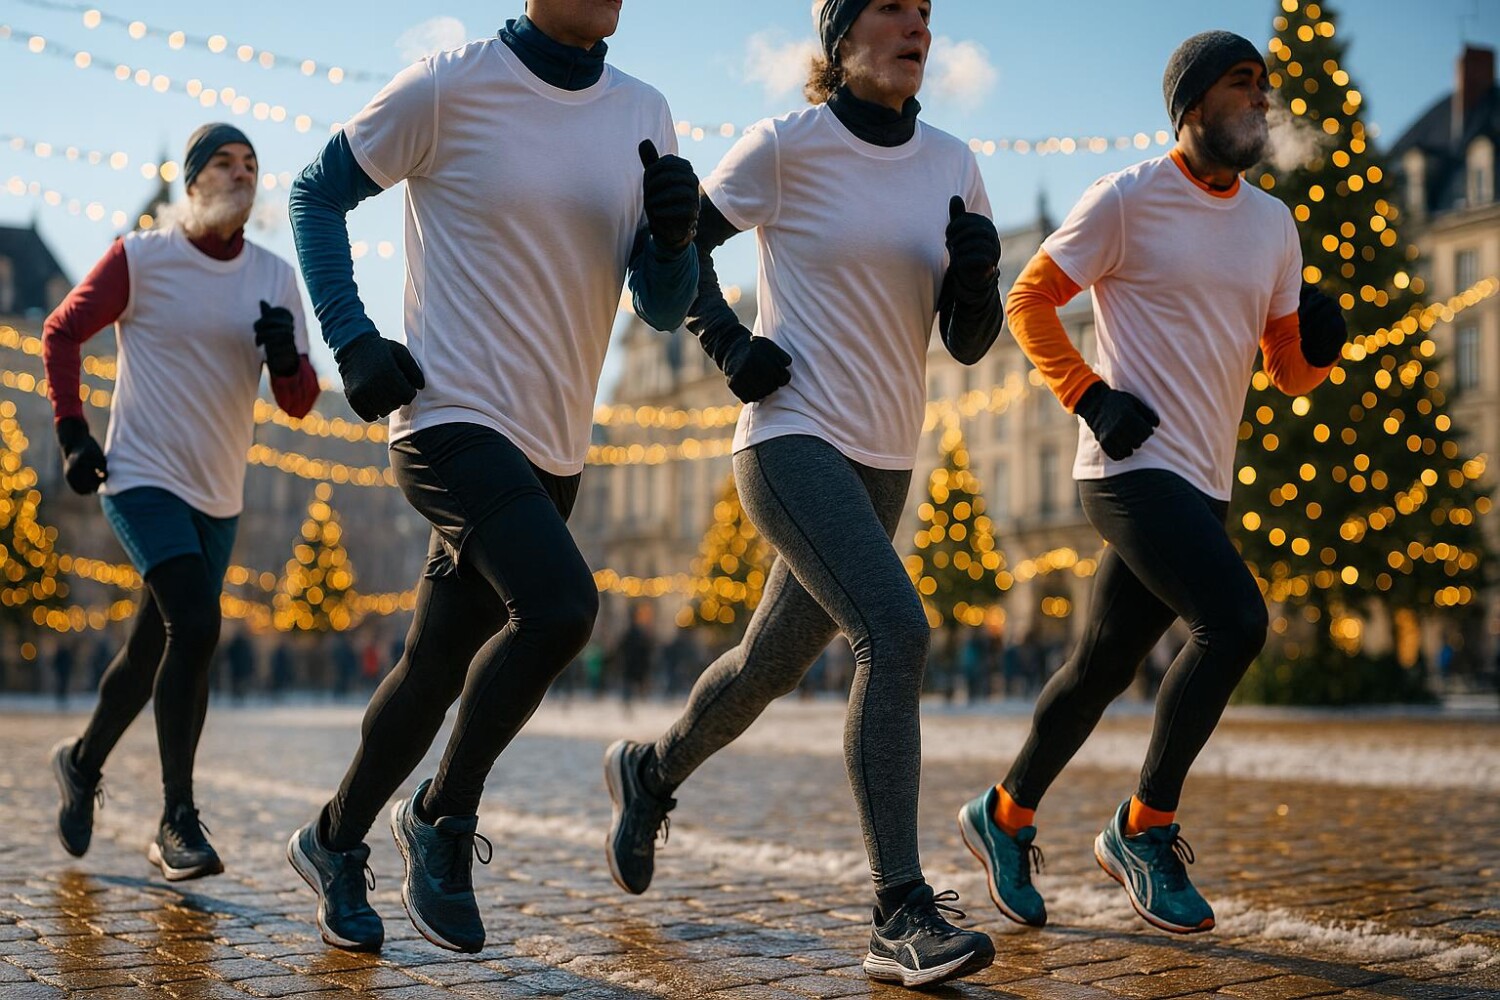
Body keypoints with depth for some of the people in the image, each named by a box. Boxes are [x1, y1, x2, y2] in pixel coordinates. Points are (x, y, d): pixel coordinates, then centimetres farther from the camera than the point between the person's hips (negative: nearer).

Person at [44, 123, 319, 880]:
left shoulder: (276, 279, 3)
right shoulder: (140, 258, -6)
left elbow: (299, 403, 3)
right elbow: (60, 334, 4)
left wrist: (286, 357, -19)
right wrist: (72, 435, -3)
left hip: (219, 497, 5)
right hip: (143, 478, -5)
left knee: (155, 648, 13)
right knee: (195, 625, -22)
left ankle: (83, 762, 39)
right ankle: (177, 818, -14)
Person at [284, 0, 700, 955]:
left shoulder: (644, 116, 7)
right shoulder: (452, 85, -7)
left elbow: (663, 308, 8)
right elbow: (318, 193, 4)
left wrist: (675, 235, -14)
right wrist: (353, 341, -8)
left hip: (552, 450, 6)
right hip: (453, 418, -6)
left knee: (438, 669, 12)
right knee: (559, 607, -26)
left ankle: (335, 843, 33)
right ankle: (444, 816, -4)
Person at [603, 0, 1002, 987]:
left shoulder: (952, 164, 7)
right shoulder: (787, 145, -7)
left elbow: (970, 342, 7)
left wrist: (976, 274, -13)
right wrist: (730, 343, -7)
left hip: (884, 462, 6)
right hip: (794, 438, -6)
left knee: (774, 664, 16)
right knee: (896, 633, -25)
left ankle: (651, 769, 45)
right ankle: (902, 915, -21)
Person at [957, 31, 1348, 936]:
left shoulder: (1273, 224, 14)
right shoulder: (1127, 200, -5)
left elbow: (1291, 374, 15)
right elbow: (1030, 301, 0)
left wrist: (1319, 344, -7)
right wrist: (1089, 397, -10)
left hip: (1205, 484, 7)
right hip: (1136, 466, -7)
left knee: (1106, 665, 10)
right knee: (1235, 621, -22)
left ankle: (1007, 817, 29)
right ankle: (1145, 829, -7)